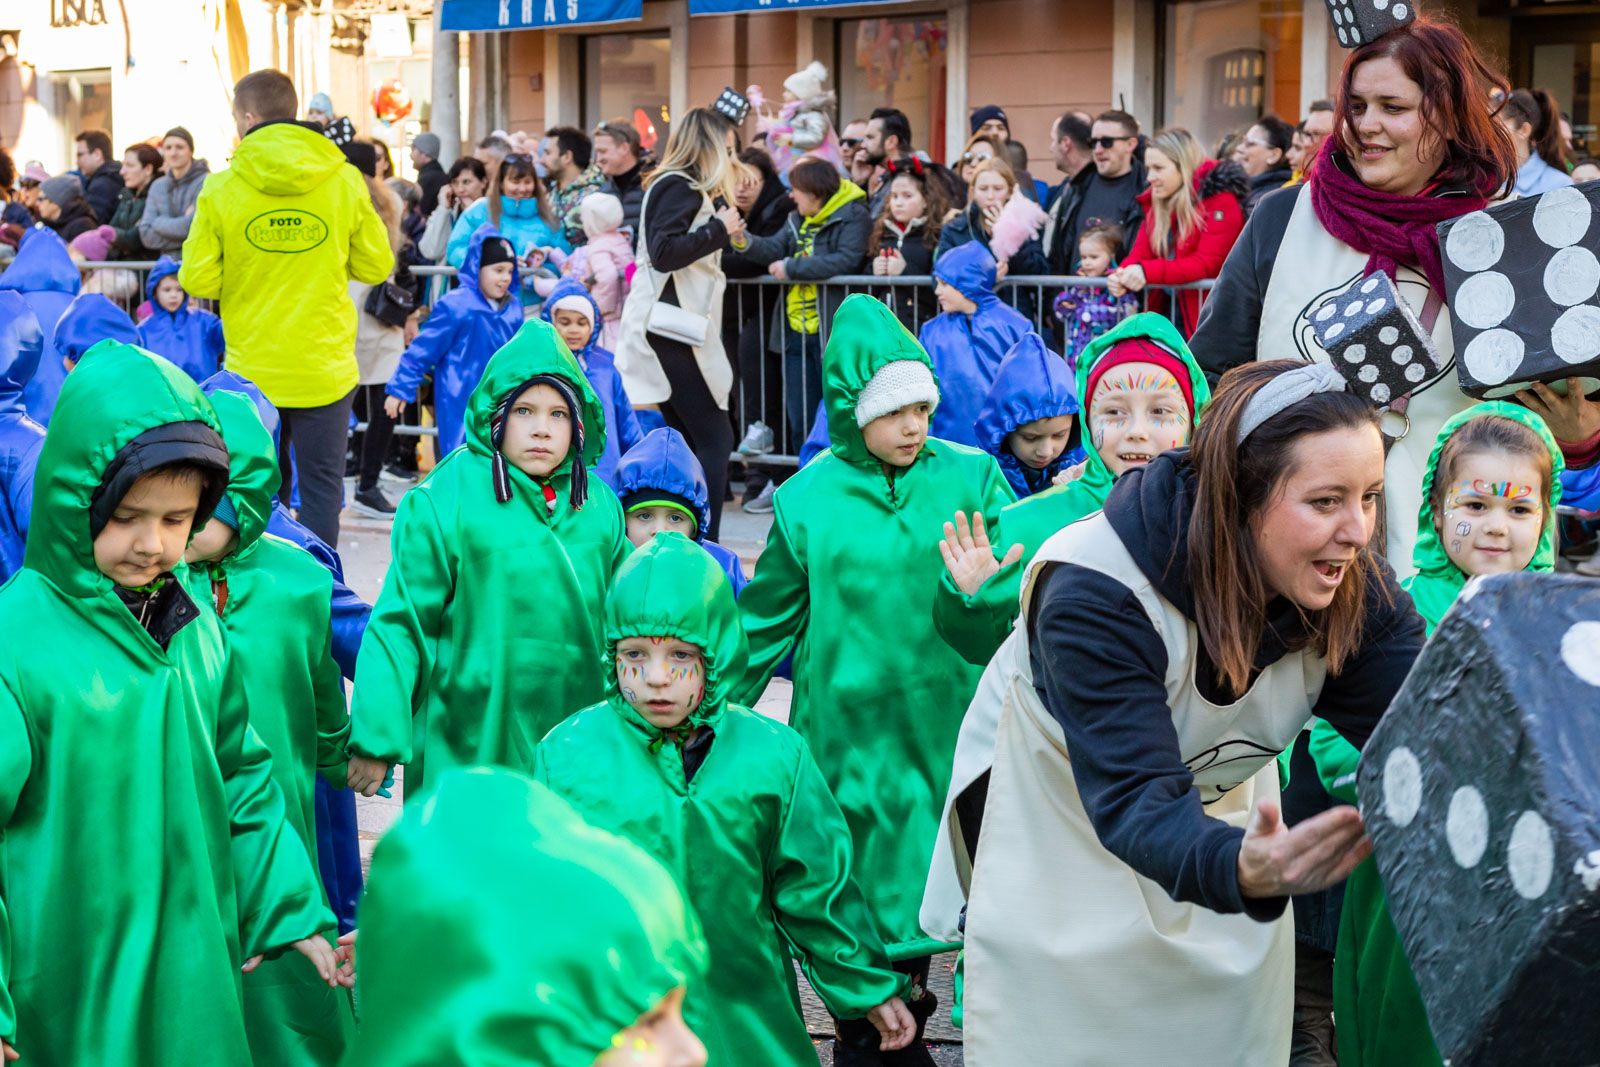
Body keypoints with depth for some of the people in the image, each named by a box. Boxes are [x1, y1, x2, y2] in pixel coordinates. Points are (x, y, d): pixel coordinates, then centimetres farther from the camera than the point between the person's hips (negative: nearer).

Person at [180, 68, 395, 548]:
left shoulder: (222, 189, -7)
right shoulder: (344, 180, -5)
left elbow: (198, 280, -6)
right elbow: (375, 266, 2)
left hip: (252, 369, 1)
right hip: (325, 366, 0)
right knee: (320, 489, 5)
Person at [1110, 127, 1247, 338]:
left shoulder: (1222, 201, -10)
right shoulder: (1156, 202, 13)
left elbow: (1207, 263, -18)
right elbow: (1141, 252, 8)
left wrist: (1148, 272, -27)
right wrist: (1121, 275, -16)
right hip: (1162, 314, 6)